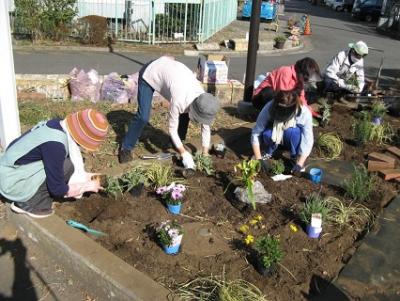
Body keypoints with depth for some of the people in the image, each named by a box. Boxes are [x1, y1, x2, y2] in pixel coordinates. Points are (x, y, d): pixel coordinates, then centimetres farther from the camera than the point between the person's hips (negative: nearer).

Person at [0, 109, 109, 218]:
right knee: (66, 167, -18)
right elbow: (57, 189, -22)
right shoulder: (55, 144, -30)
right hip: (12, 183, -9)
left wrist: (83, 175, 9)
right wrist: (87, 186, -9)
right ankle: (31, 204, -4)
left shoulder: (58, 125, -4)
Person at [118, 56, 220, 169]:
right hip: (149, 74, -6)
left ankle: (179, 144, 23)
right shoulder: (179, 101, -39)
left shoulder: (203, 99, -21)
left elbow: (206, 128, -8)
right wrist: (184, 153, -23)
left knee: (184, 113, 2)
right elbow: (172, 129, -25)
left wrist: (205, 155, -6)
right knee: (143, 117, -14)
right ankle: (126, 148, 4)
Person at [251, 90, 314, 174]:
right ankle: (268, 153, -1)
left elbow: (307, 140, -27)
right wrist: (259, 159, -31)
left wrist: (299, 164, -35)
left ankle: (295, 157, -7)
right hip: (275, 139, 0)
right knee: (267, 133, -33)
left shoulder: (304, 112, -30)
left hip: (292, 141, 0)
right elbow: (255, 133, -26)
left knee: (293, 131, -34)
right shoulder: (269, 108, -30)